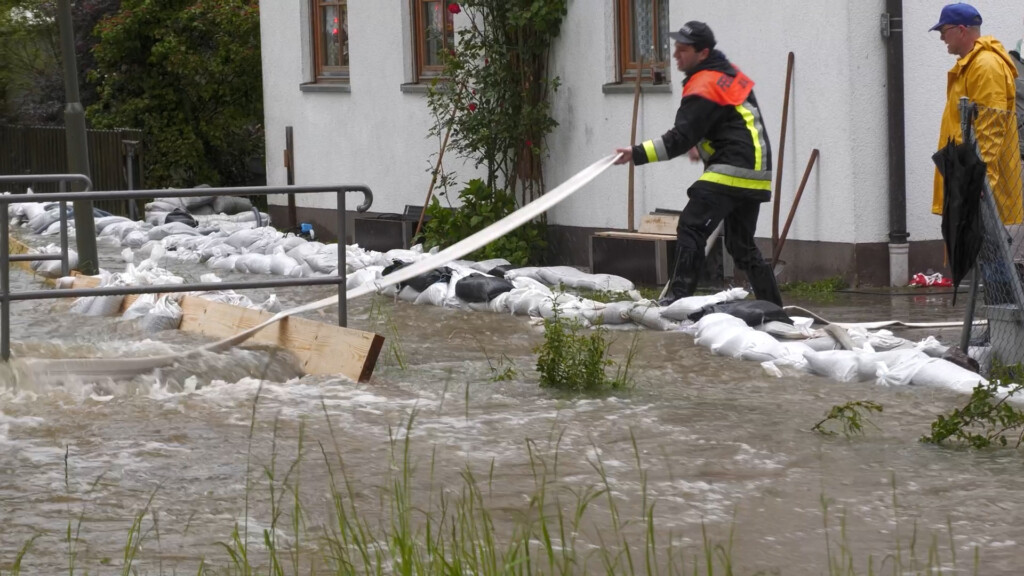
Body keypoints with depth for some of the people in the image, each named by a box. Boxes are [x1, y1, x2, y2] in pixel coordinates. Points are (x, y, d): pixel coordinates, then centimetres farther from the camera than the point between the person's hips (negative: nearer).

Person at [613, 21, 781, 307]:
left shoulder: (703, 89, -15)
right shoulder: (729, 73, 15)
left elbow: (680, 139, -20)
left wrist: (639, 154, -23)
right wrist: (703, 144, 31)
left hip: (731, 172, -10)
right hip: (755, 174, 10)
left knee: (691, 228, -12)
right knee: (742, 245, 16)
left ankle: (678, 298, -20)